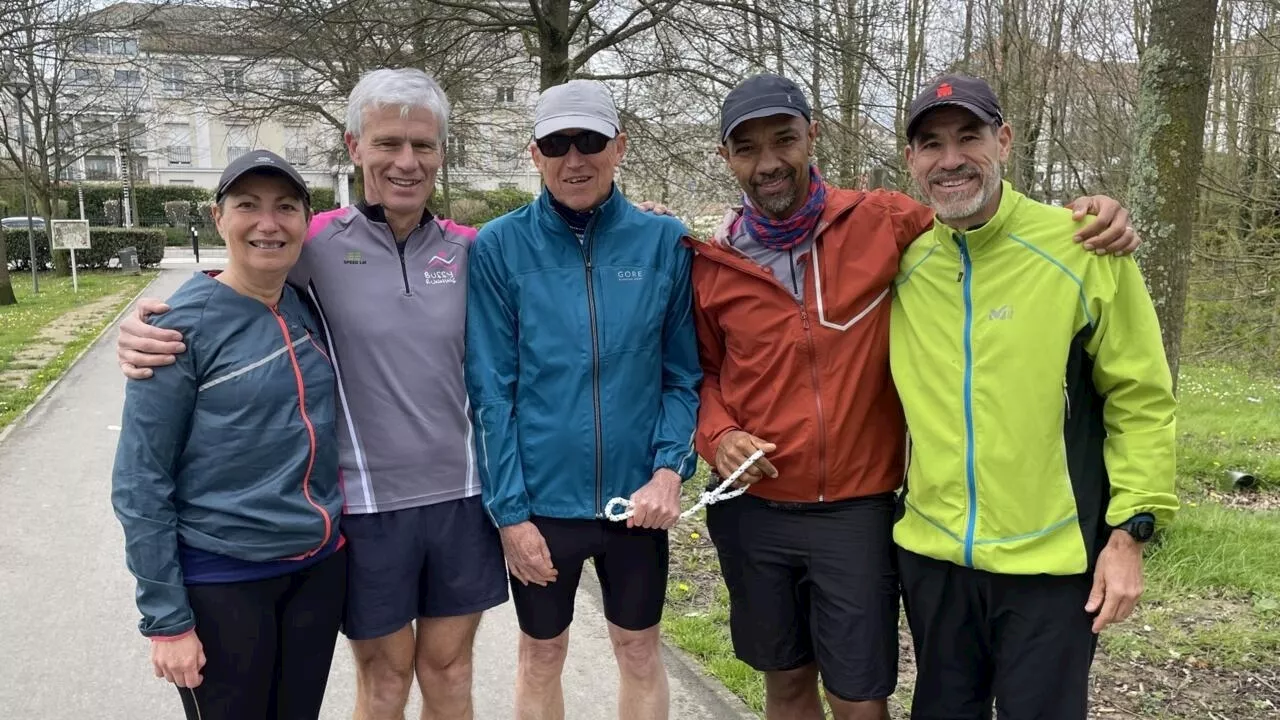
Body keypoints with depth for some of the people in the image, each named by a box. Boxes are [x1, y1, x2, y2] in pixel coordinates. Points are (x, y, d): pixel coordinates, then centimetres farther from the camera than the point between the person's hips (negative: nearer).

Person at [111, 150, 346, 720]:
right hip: (222, 580, -5)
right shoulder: (183, 325, -14)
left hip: (321, 565, 5)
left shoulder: (310, 309, 0)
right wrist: (166, 619, -12)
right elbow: (140, 483, -12)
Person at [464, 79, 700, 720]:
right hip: (542, 497, -1)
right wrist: (509, 510, -9)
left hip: (637, 495, 1)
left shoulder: (664, 241, -4)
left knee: (640, 651, 17)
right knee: (542, 654, 18)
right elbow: (490, 390, -7)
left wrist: (670, 468, -13)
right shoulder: (499, 248, -7)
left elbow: (683, 374, 1)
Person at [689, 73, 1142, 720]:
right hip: (750, 508, 3)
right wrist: (718, 434, -7)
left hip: (856, 509, -2)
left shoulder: (882, 223, -8)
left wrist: (1083, 214, -13)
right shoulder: (712, 262, -1)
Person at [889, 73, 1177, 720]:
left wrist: (1130, 529, -8)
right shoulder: (902, 265, 1)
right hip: (932, 555, 4)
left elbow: (1141, 397, -6)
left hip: (1052, 561, -3)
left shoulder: (1081, 248, -9)